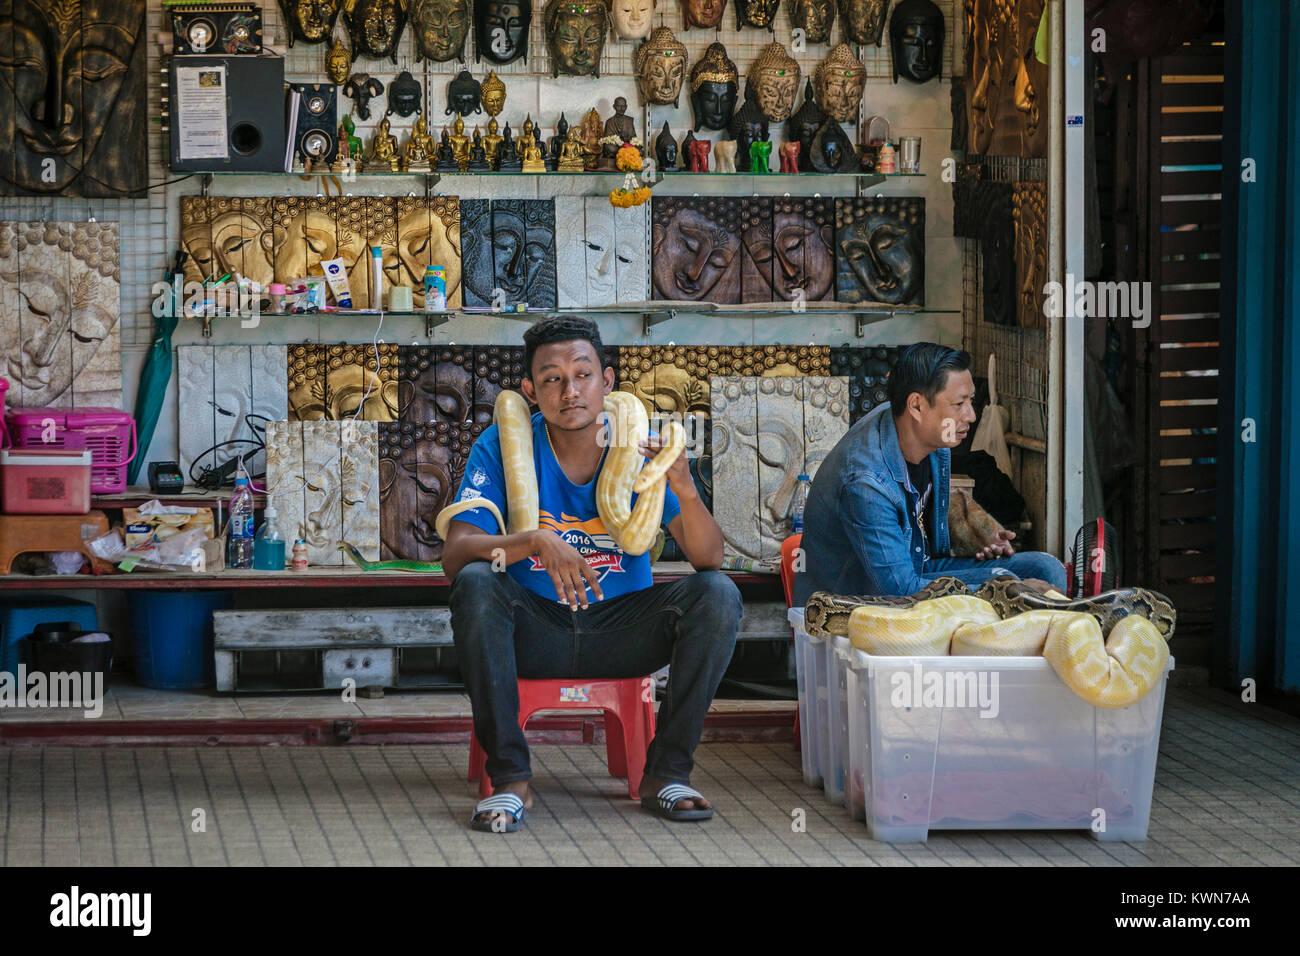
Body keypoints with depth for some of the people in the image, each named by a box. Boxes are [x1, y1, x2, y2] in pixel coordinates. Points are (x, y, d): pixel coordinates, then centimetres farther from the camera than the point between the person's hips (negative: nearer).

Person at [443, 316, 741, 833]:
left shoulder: (640, 448, -6)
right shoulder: (502, 447, -9)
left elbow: (708, 558, -14)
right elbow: (454, 554, -20)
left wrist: (685, 490, -35)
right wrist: (536, 542, -38)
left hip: (622, 632, 1)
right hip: (535, 631, -1)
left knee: (717, 593, -23)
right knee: (475, 583, -31)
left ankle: (666, 772, -14)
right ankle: (509, 777, -24)